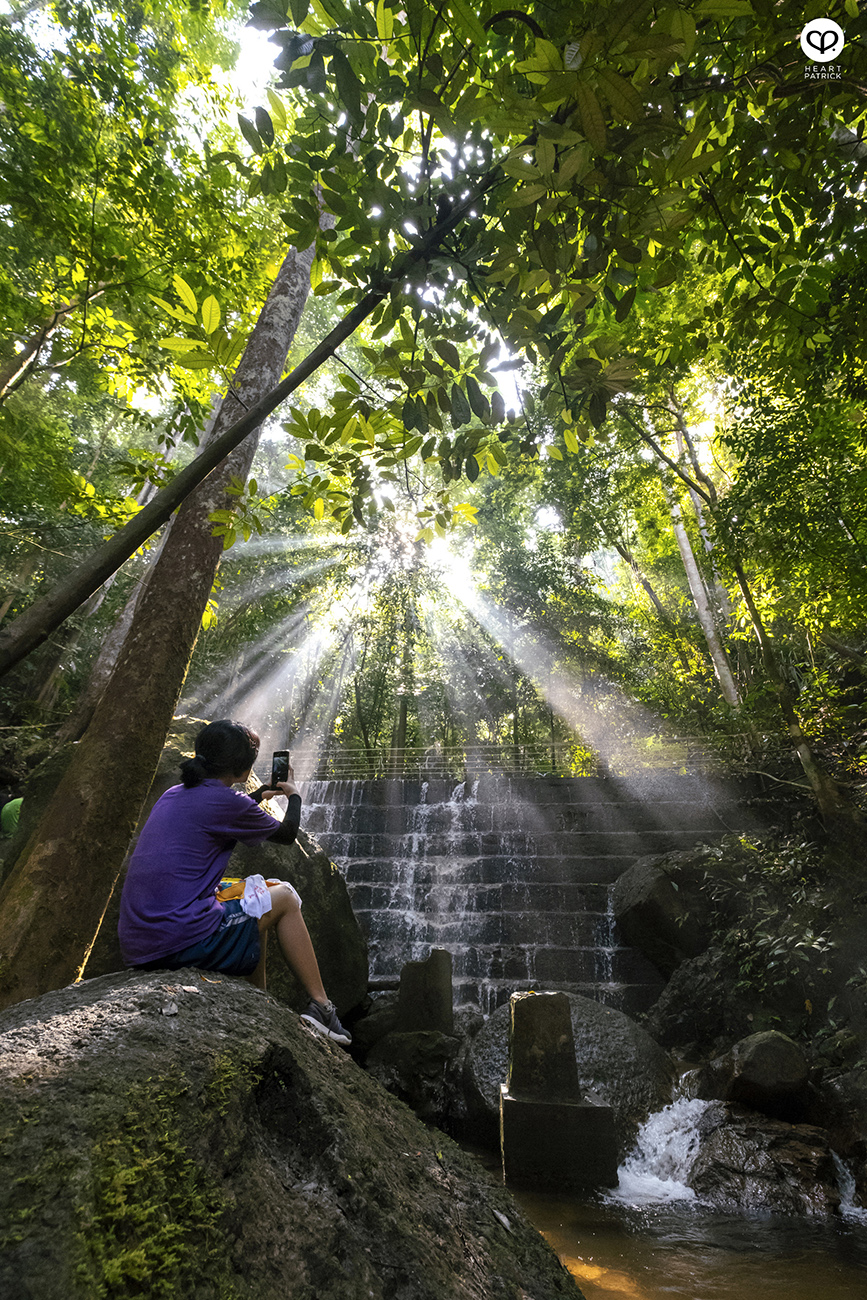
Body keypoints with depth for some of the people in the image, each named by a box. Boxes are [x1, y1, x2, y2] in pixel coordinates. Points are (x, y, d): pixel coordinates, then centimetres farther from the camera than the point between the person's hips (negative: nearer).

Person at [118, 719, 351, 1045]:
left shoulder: (173, 795, 11)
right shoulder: (226, 801, -12)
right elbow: (287, 834, 6)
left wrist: (262, 793, 41)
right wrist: (294, 795, 25)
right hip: (184, 942, -8)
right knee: (284, 898, 11)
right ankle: (321, 1006, 14)